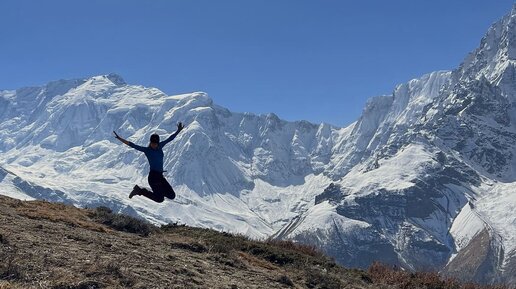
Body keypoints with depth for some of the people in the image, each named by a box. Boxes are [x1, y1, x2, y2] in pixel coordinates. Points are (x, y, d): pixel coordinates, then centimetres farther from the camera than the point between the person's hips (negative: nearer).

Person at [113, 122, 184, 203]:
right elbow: (133, 145, -12)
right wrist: (119, 138, -19)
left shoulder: (160, 146, 8)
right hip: (153, 176, -7)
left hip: (160, 176, 7)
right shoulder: (147, 150, -6)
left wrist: (178, 131, 18)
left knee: (172, 196, 7)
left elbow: (170, 138, 17)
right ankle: (140, 191, 5)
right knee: (160, 199, -10)